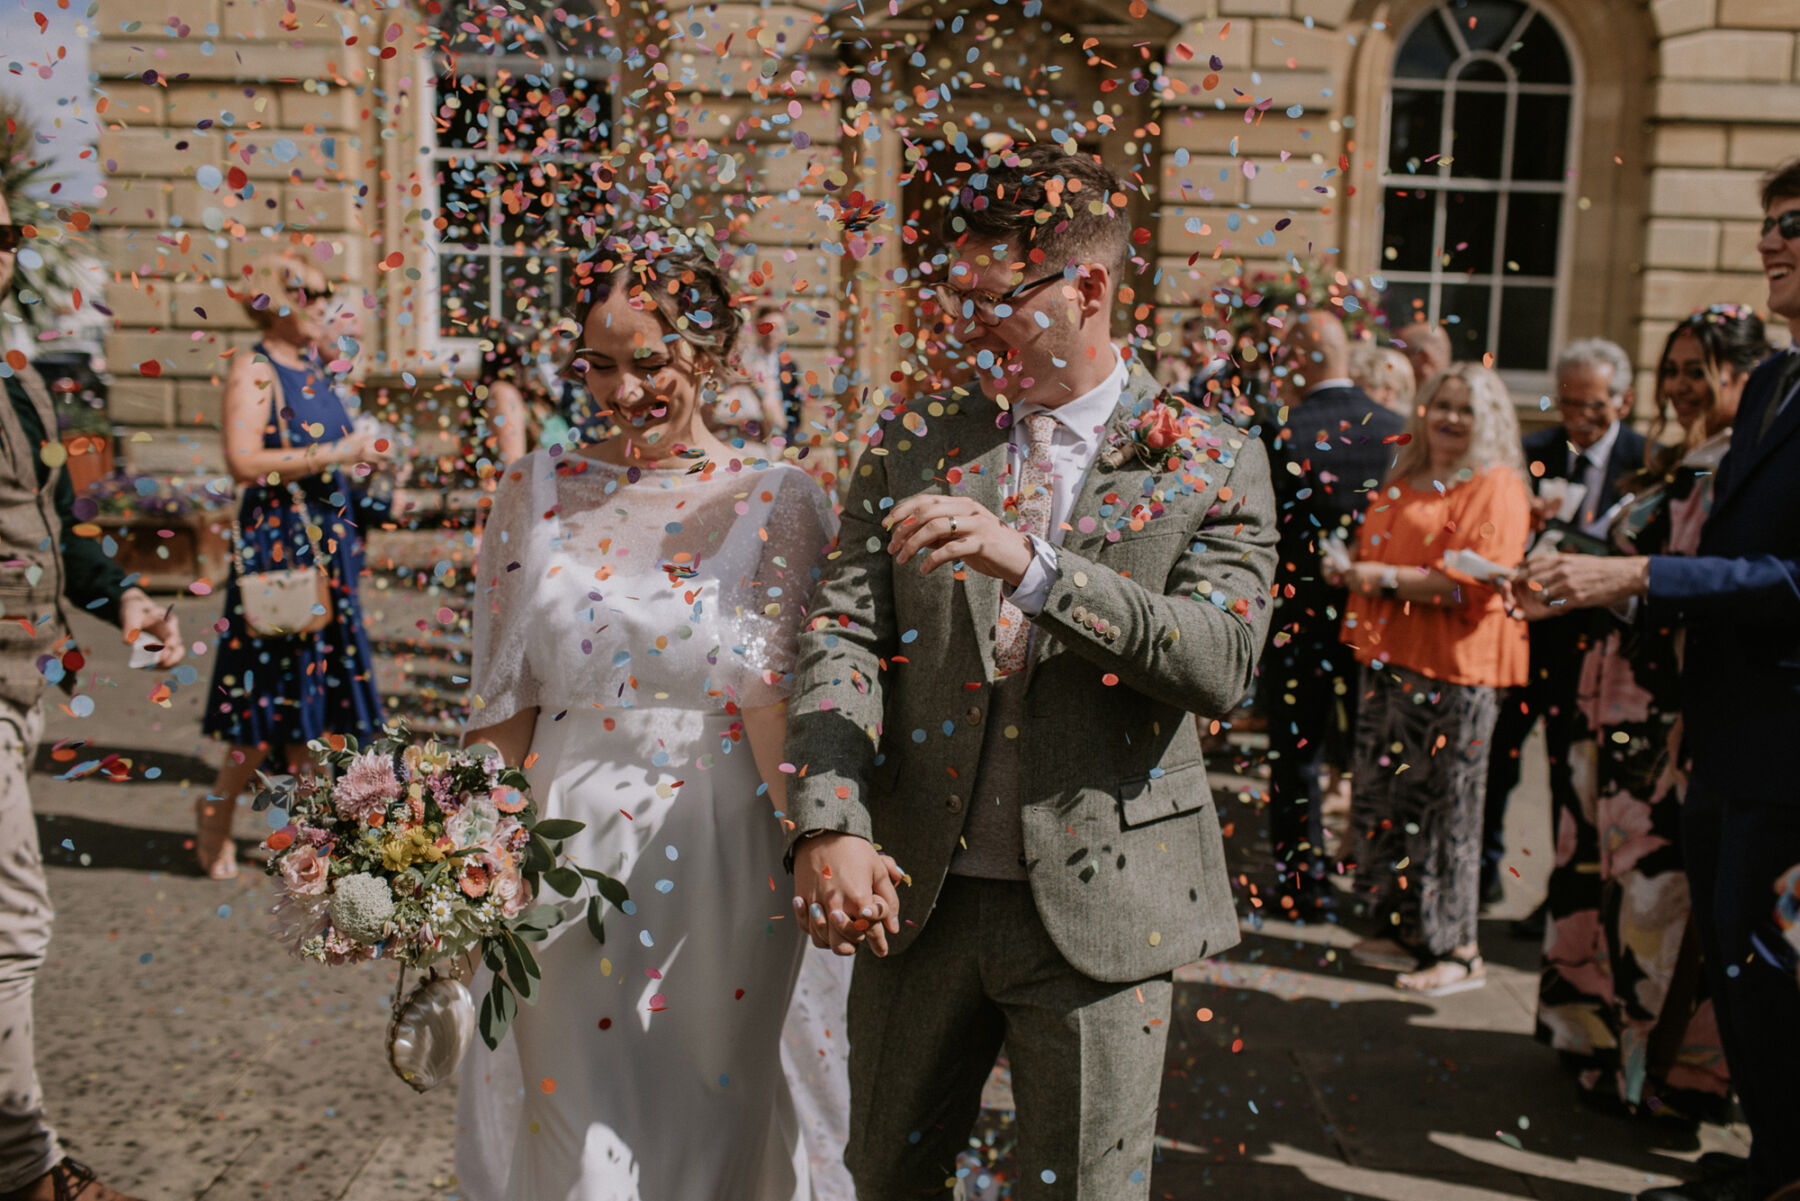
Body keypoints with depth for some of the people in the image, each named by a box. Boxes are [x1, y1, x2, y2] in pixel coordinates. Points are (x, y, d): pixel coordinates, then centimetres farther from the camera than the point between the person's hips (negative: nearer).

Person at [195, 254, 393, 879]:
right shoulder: (252, 370, -10)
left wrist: (361, 454, 9)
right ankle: (215, 820, 14)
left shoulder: (311, 368, 15)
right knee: (271, 692, -3)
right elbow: (244, 461, -21)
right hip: (276, 544, -8)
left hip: (326, 545, 8)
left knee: (309, 688, 10)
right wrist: (333, 454, -20)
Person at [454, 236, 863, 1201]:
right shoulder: (538, 490, 4)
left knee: (716, 1117, 13)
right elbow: (503, 707, 6)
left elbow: (781, 713, -6)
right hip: (567, 856, 2)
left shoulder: (776, 501, -3)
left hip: (722, 858, -2)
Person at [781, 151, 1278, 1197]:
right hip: (915, 897, 3)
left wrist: (1033, 565, -25)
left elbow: (1221, 664, -15)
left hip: (1098, 906, -3)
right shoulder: (911, 445, 5)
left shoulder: (1210, 466, -2)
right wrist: (829, 826, -18)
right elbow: (843, 636, -3)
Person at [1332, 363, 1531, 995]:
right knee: (1382, 797, 9)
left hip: (1454, 669, -7)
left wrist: (1388, 578, -16)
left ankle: (1456, 950, 8)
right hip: (1390, 658, 7)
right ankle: (1402, 928, 22)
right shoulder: (1403, 483, 17)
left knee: (1444, 805, -3)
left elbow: (1473, 584, -15)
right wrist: (1350, 568, 10)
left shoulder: (1497, 488, -5)